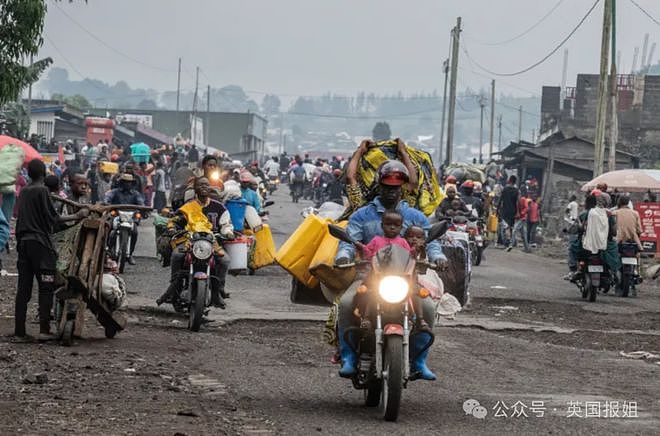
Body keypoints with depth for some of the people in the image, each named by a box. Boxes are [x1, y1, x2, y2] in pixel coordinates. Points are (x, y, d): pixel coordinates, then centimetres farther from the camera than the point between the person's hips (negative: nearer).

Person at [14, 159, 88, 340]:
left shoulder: (24, 192, 13)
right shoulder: (42, 191, -9)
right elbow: (53, 218, -11)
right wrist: (77, 216, -5)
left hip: (23, 242, 7)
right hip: (40, 243, -7)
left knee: (23, 287, 7)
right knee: (46, 287, -5)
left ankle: (19, 329, 6)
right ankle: (44, 329, -11)